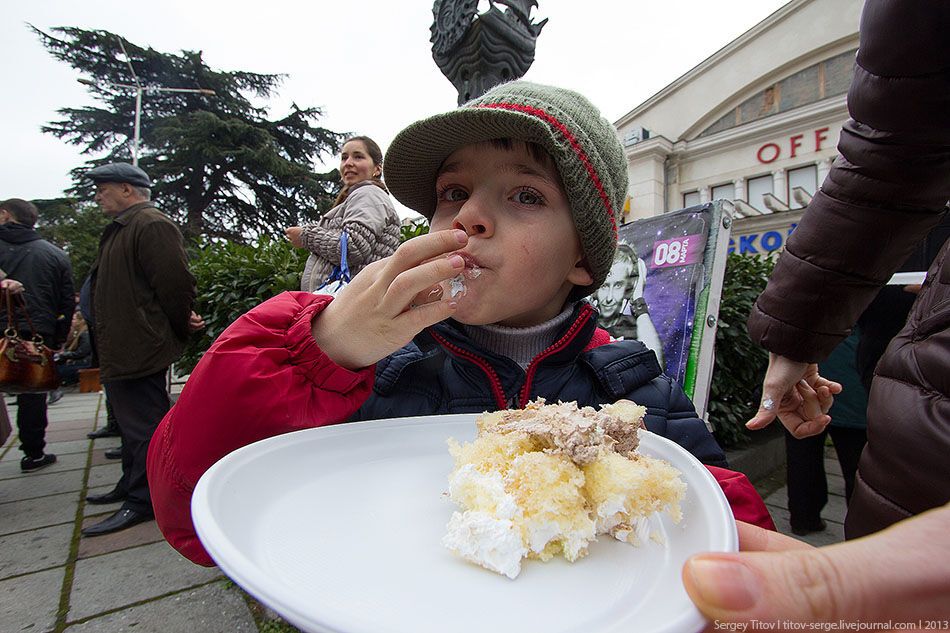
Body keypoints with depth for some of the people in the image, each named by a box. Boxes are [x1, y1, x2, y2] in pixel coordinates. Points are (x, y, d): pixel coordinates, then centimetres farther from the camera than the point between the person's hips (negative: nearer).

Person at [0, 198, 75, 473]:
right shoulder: (56, 254, 4)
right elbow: (67, 303, 4)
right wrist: (59, 339, 10)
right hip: (38, 333, 1)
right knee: (33, 395, 9)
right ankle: (33, 453, 15)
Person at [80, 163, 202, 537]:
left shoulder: (151, 225, -14)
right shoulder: (122, 229, 20)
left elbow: (175, 283, -22)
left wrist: (180, 328, -11)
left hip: (141, 349, -11)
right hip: (121, 350, 11)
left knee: (143, 422, -3)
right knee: (132, 420, 21)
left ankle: (142, 501, 8)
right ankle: (132, 483, 37)